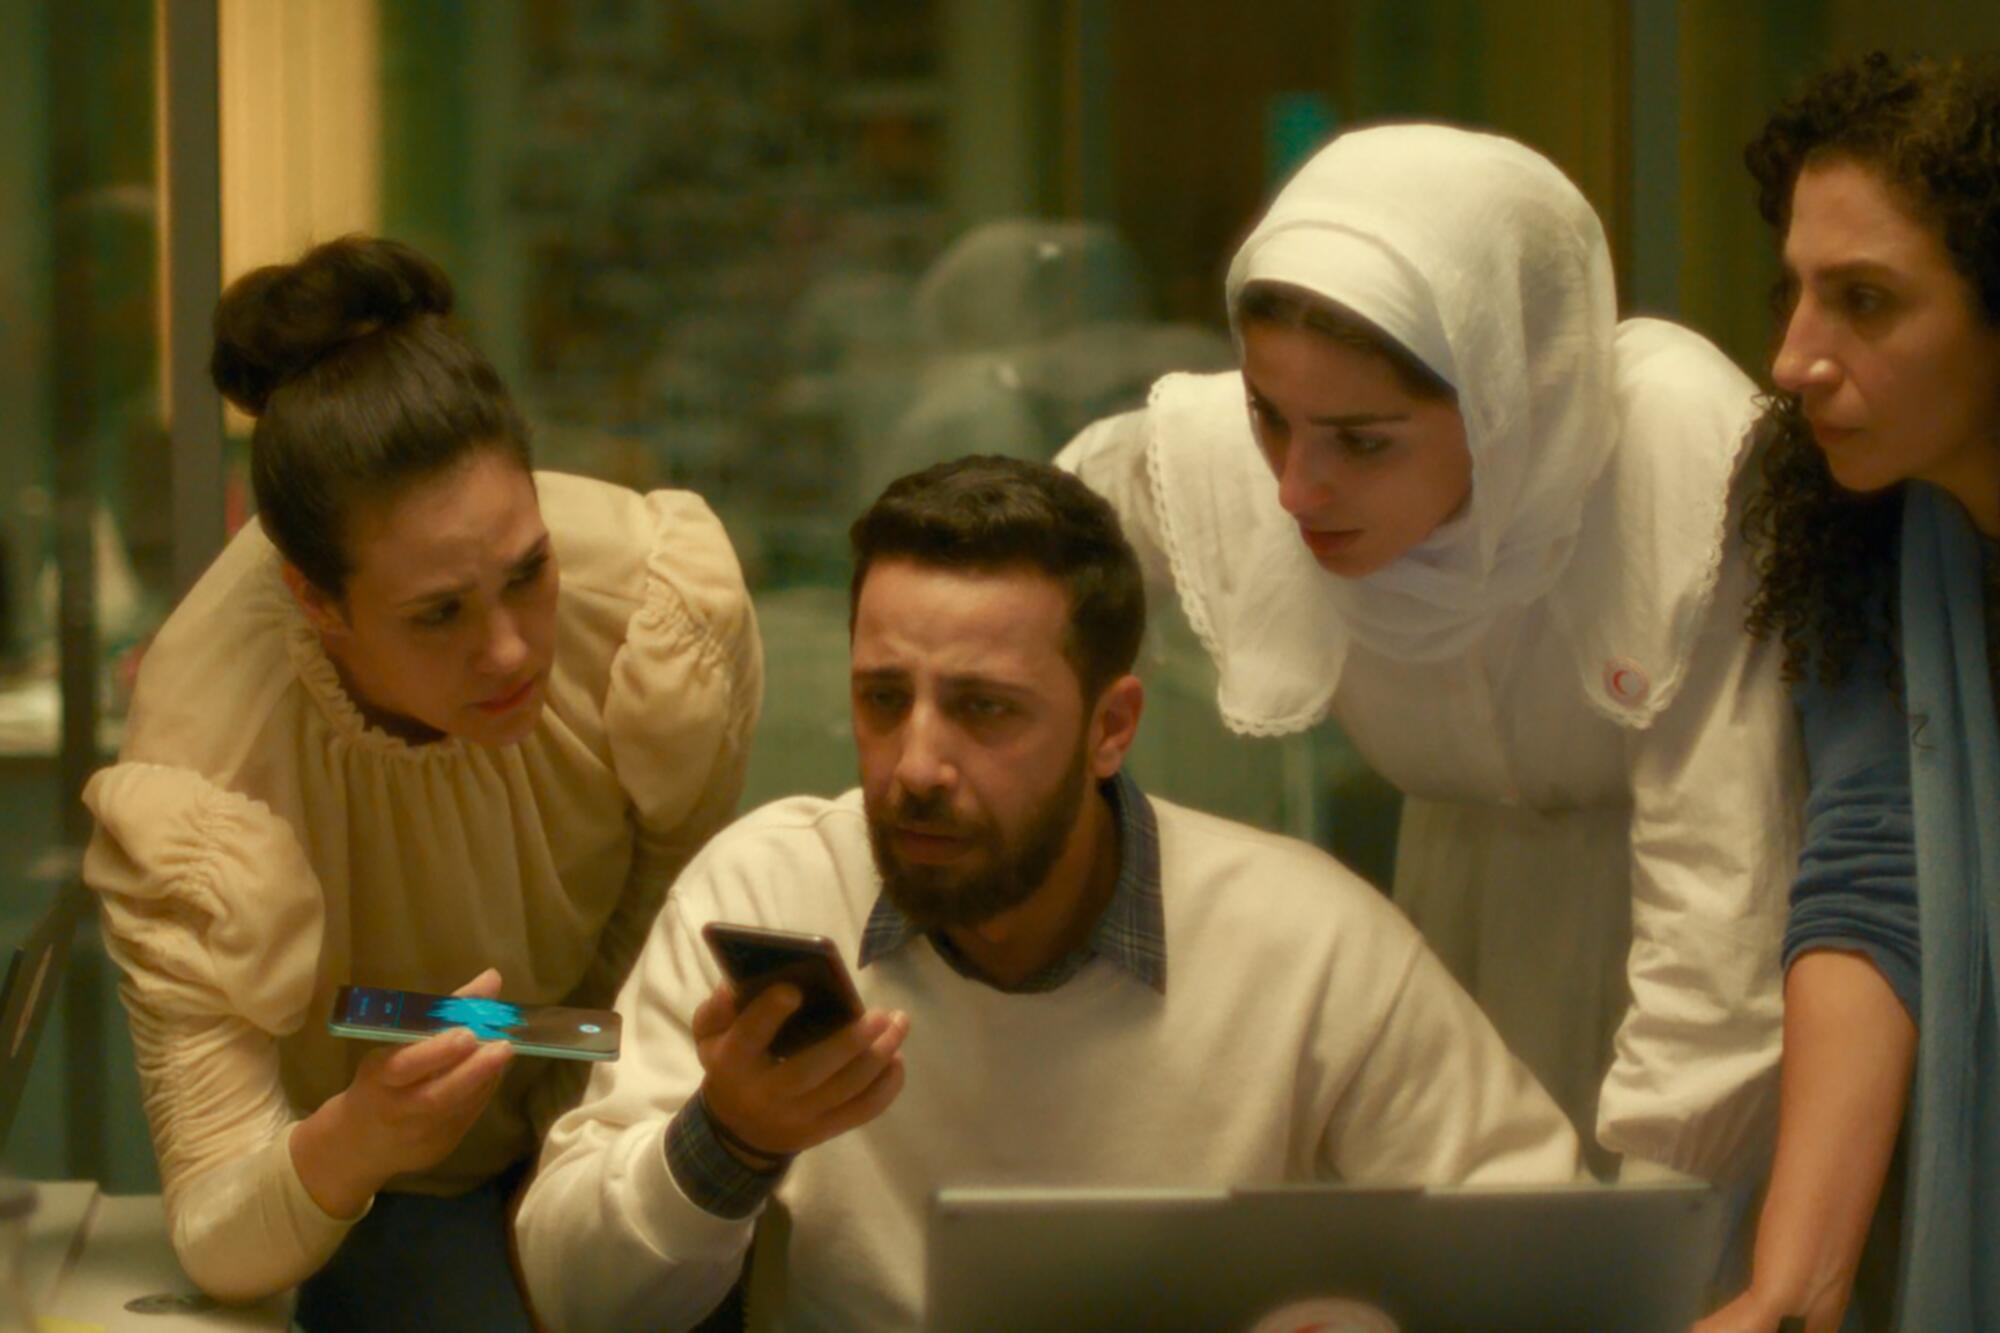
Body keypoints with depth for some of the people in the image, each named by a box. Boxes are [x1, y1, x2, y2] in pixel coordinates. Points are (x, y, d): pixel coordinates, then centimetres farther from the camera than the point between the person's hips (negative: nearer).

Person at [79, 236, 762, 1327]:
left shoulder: (662, 601, -24)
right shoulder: (196, 784, -31)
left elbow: (678, 946, -1)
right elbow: (218, 1245, -29)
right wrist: (345, 1148, -50)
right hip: (387, 1196, -3)